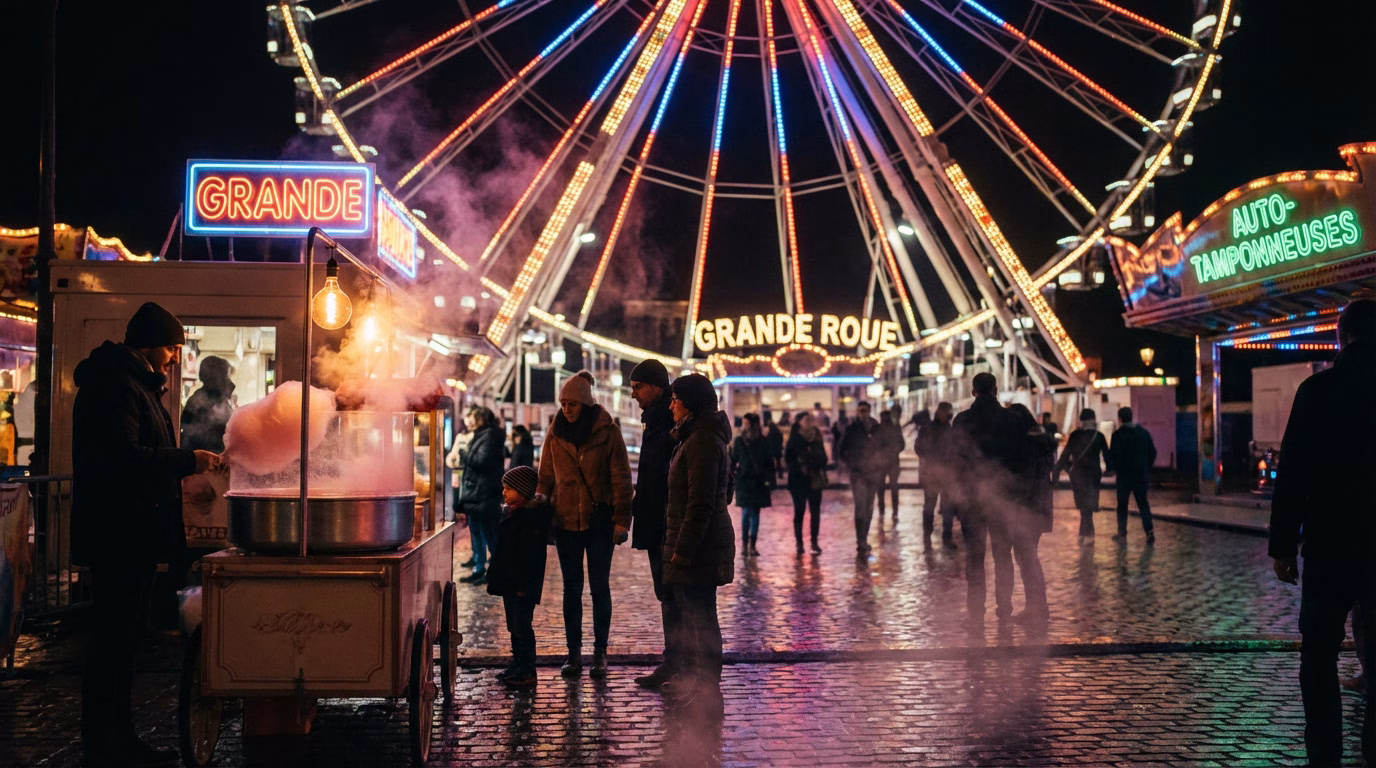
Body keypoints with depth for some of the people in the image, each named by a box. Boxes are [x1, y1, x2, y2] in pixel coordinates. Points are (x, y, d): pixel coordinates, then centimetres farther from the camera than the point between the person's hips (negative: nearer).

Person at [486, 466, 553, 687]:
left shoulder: (534, 515, -17)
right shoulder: (510, 512, 12)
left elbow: (531, 554, -20)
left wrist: (525, 584, -22)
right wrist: (494, 576, 18)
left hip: (523, 585, -9)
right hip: (509, 582, 9)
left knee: (522, 626, -6)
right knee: (514, 626, 16)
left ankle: (527, 671, 2)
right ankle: (518, 664, 26)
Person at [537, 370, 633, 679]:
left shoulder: (607, 432, -5)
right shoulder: (556, 434, 4)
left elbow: (621, 478, -5)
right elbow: (545, 478, 10)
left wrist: (621, 520, -10)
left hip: (599, 520, -3)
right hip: (565, 520, 3)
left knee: (599, 587, 5)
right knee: (572, 588, 8)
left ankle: (600, 653, 15)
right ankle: (574, 653, 16)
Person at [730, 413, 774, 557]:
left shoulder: (764, 442, 2)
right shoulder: (739, 441, 3)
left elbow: (769, 462, 4)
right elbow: (734, 459, 8)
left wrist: (770, 479, -2)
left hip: (759, 482, 1)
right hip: (743, 481, -1)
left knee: (755, 514, 5)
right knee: (746, 513, -7)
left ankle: (752, 545, 10)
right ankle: (744, 543, 2)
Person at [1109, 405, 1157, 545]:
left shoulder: (1118, 435, -11)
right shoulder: (1144, 432, 4)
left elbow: (1114, 455, -16)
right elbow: (1152, 452, 7)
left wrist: (1116, 469, 1)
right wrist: (1147, 468, 16)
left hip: (1124, 475, -4)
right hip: (1142, 474, 4)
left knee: (1122, 504, 8)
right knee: (1143, 502, 11)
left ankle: (1122, 534, 10)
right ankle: (1149, 531, -5)